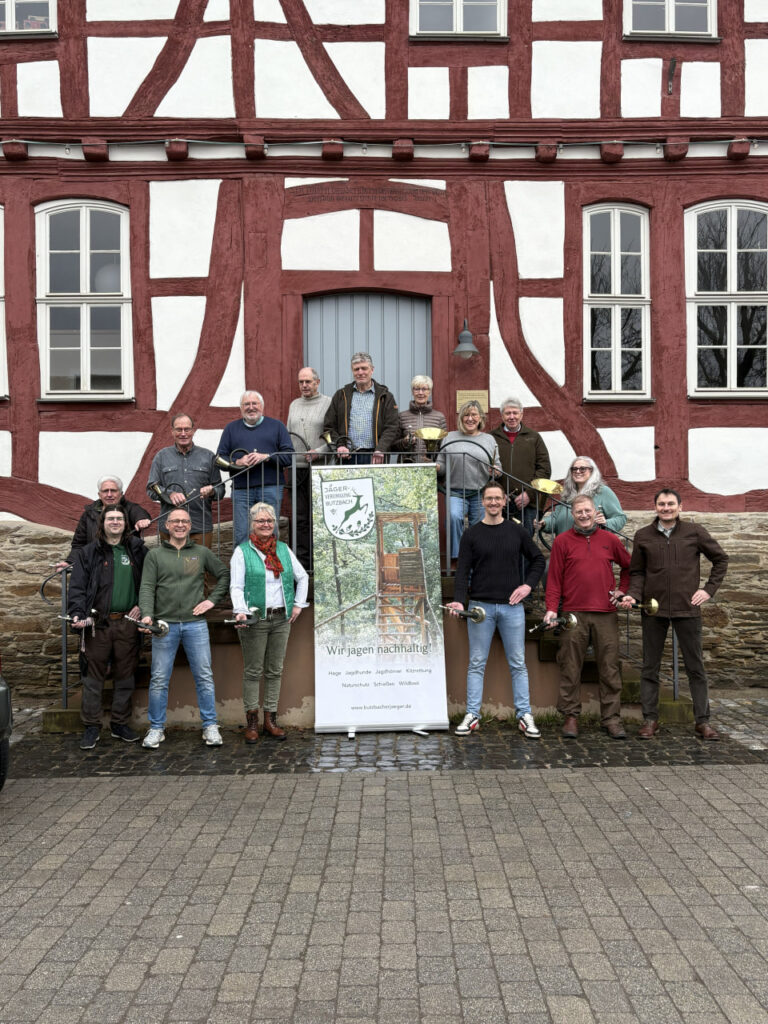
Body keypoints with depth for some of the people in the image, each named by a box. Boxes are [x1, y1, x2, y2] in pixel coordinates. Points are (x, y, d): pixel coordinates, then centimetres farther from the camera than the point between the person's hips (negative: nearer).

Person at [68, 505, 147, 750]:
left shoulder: (137, 550, 10)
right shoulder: (88, 553, 4)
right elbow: (77, 587, -2)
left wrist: (141, 605, 1)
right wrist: (77, 613, -15)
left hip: (128, 622, 2)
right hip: (98, 622, -2)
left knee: (125, 675, 9)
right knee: (94, 675, 2)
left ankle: (120, 723, 21)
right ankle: (91, 727, 12)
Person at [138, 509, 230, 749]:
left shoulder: (202, 553, 10)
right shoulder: (155, 555, 7)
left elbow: (224, 574, 17)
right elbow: (147, 588, -2)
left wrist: (212, 599, 4)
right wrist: (147, 615, -17)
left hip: (195, 623, 1)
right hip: (164, 624, -1)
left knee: (204, 677, 2)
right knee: (159, 679, 3)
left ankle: (210, 727, 12)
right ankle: (156, 728, 16)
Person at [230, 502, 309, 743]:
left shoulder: (284, 549, 12)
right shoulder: (242, 551, 0)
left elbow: (302, 577, 21)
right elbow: (236, 586, -7)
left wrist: (298, 605, 12)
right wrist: (240, 611, -22)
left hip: (281, 618, 4)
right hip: (255, 619, -4)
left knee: (275, 671, 8)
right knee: (253, 671, 1)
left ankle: (271, 720, 16)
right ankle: (251, 722, 9)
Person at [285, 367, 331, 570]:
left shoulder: (328, 403, 1)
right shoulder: (294, 405, 18)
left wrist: (319, 451, -17)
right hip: (297, 467, 5)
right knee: (300, 517, 5)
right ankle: (302, 559, 11)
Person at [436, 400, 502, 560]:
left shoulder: (489, 439, 13)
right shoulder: (450, 438, 11)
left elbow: (497, 467, 15)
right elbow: (442, 466, 11)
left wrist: (496, 471, -8)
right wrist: (436, 467, -11)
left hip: (481, 494, 1)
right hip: (456, 493, -1)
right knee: (454, 516, -29)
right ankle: (456, 556, -20)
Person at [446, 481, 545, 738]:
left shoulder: (516, 531, 7)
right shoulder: (472, 534, 3)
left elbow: (538, 559, 16)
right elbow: (463, 571, -2)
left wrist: (528, 585, 2)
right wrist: (459, 601, -16)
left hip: (512, 607, 1)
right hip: (480, 606, -1)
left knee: (518, 664, 5)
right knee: (476, 664, 4)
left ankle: (524, 716, 12)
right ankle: (472, 715, 10)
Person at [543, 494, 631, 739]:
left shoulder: (610, 540, 10)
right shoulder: (562, 541, 4)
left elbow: (628, 566, 25)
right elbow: (554, 578, 2)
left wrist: (622, 590, 13)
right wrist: (551, 609, -6)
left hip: (606, 614, 2)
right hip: (573, 614, -2)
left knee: (610, 668, 4)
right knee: (570, 668, 3)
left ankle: (611, 719, 13)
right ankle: (571, 717, 13)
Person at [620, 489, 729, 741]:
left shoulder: (694, 532, 2)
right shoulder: (643, 536, 5)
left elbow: (721, 559, 11)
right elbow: (637, 572, 9)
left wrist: (709, 589, 2)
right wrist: (633, 595, -8)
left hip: (687, 608, -1)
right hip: (653, 610, 1)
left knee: (695, 667, 5)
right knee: (650, 667, 6)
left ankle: (702, 721, 14)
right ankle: (650, 719, 15)